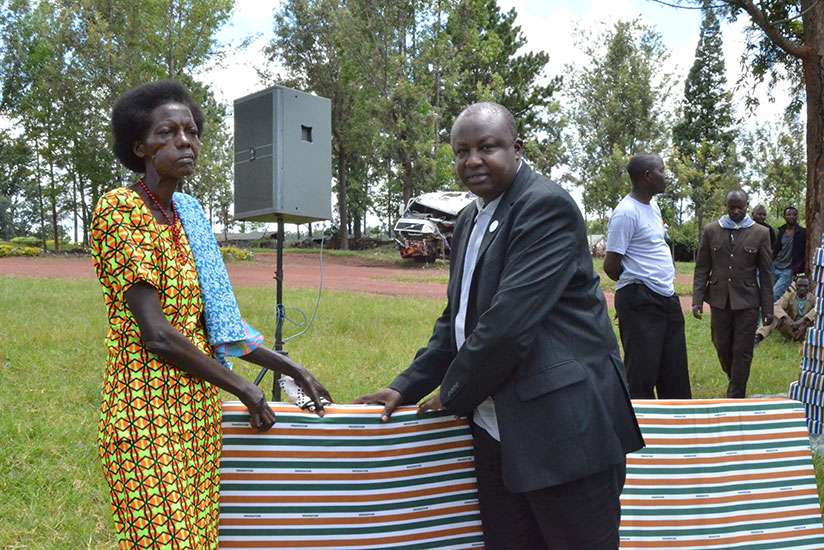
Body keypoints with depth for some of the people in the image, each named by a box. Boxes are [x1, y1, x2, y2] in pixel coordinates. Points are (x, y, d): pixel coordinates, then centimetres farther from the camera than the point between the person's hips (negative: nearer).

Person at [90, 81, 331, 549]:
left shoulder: (188, 218, 12)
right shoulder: (120, 209, -12)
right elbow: (156, 334, -18)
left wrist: (295, 370, 10)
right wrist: (244, 388, -10)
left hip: (198, 411, 7)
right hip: (149, 416, -7)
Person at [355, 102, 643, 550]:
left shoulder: (547, 206, -14)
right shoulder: (469, 221, 15)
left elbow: (508, 323, -21)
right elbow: (456, 319, 21)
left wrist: (454, 394, -8)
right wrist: (405, 388, 12)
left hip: (563, 431, -8)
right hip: (497, 436, 8)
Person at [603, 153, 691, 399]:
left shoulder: (653, 206, 14)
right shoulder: (626, 212, -15)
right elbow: (611, 266, -15)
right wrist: (636, 283, 1)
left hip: (667, 297, 9)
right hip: (640, 302, -9)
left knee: (675, 375, 15)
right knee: (641, 377, -3)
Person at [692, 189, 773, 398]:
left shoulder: (760, 233, 1)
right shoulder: (711, 231, 4)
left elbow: (765, 273, 2)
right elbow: (701, 268, 4)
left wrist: (767, 309, 0)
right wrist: (697, 300, -3)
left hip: (747, 302, -1)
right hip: (719, 300, 2)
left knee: (742, 352, 2)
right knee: (722, 348, 12)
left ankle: (736, 397, 12)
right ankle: (735, 382, 38)